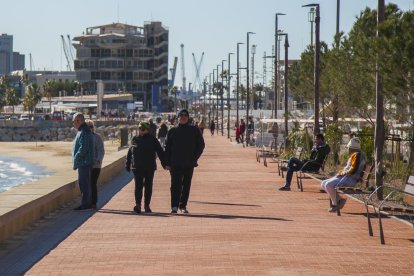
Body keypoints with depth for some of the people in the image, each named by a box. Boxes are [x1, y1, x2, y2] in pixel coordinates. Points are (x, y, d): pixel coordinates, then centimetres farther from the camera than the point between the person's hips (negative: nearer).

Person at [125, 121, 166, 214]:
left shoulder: (152, 140, 2)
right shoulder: (135, 140, 6)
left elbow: (160, 152, 0)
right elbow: (129, 153, 12)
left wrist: (164, 163, -8)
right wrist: (127, 165, 9)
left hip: (150, 168, 0)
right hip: (137, 168, 0)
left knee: (148, 187, 6)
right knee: (138, 186, -10)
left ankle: (147, 205, 15)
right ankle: (138, 205, -16)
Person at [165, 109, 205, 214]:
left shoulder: (194, 130, 5)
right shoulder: (172, 131, 6)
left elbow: (201, 145, 8)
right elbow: (168, 147, 7)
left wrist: (195, 158, -3)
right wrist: (168, 163, -1)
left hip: (189, 164, 1)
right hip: (176, 164, -1)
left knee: (186, 185, 5)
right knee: (175, 184, -9)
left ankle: (183, 205, 13)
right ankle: (174, 206, -10)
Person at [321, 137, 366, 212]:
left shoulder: (357, 155, -12)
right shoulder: (353, 155, 20)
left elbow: (353, 170, -21)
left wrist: (342, 173, -12)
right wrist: (341, 171, 8)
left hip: (351, 178, -11)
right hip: (345, 177, 11)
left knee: (328, 185, -26)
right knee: (323, 184, 8)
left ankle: (335, 204, -14)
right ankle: (340, 199, 2)